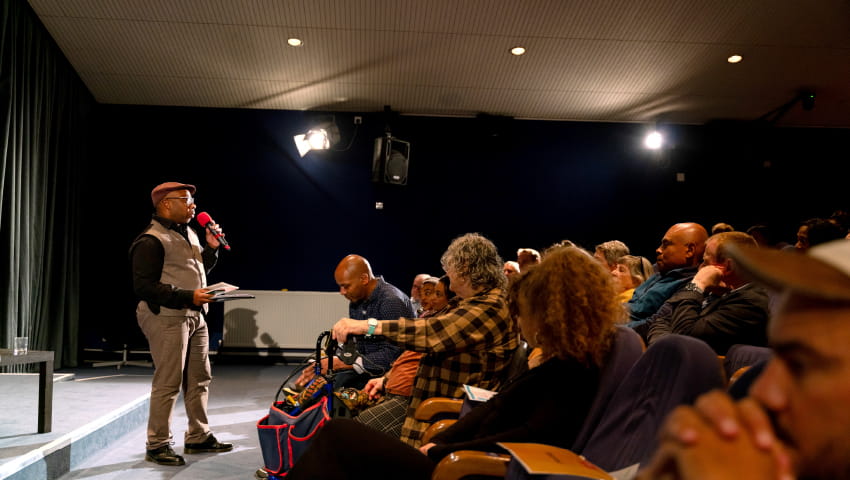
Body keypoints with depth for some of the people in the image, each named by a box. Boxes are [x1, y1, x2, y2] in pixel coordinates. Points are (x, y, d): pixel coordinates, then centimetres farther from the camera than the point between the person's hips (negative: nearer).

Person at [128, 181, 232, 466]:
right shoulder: (151, 241, -12)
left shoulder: (189, 234, 15)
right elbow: (143, 287, -17)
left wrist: (211, 248, 10)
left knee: (200, 379, 13)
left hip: (195, 316, 9)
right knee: (168, 383, -4)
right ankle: (157, 445, 10)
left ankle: (198, 437, 25)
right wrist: (188, 296, -22)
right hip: (166, 317, -9)